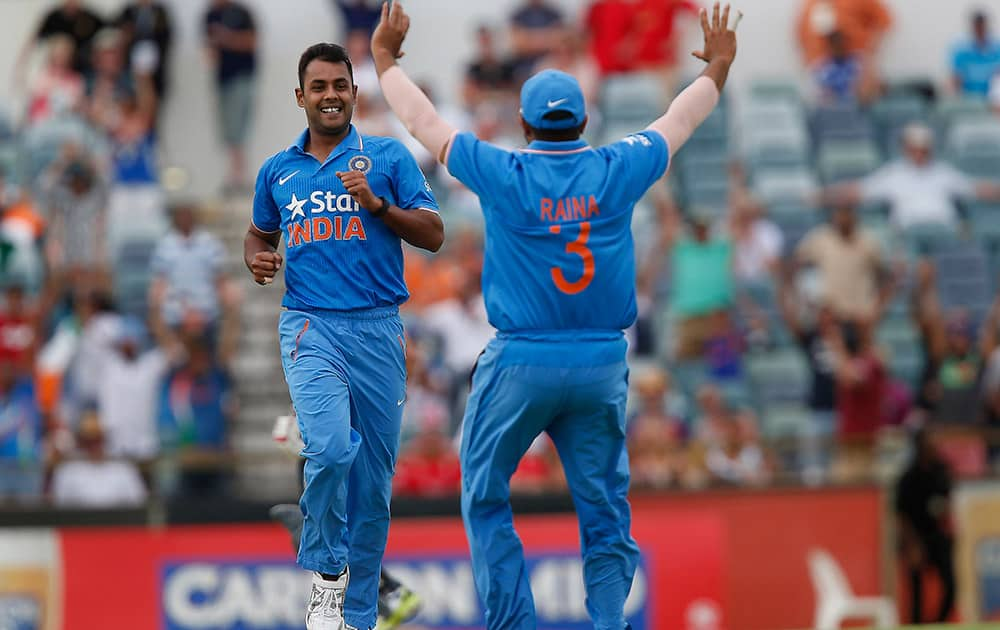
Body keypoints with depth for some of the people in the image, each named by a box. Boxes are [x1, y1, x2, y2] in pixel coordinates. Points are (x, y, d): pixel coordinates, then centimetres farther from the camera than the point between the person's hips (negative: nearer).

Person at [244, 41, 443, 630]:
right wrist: (256, 258, 6)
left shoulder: (388, 157, 5)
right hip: (310, 329, 0)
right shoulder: (278, 170, 13)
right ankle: (326, 576, -7)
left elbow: (434, 235, 0)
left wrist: (376, 204, -14)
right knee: (331, 447, -25)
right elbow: (260, 233, 29)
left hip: (378, 331, 0)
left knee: (374, 476, 3)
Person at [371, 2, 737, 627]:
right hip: (603, 363, 2)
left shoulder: (504, 175, -8)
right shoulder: (617, 172, -2)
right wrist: (717, 68, 34)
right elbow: (677, 123, 16)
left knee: (486, 498, 11)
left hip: (521, 361, -2)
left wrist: (386, 57, 19)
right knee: (604, 509, 7)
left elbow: (424, 121, 4)